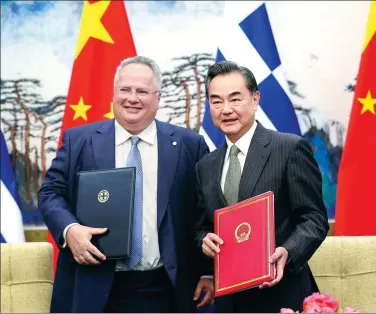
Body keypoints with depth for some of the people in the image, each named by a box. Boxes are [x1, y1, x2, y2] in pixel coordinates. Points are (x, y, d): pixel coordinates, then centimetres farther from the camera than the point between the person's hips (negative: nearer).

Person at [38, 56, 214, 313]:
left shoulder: (189, 145, 4)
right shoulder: (79, 140, 5)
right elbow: (51, 192, 5)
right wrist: (70, 229, -15)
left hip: (164, 290, 0)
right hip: (94, 288, 0)